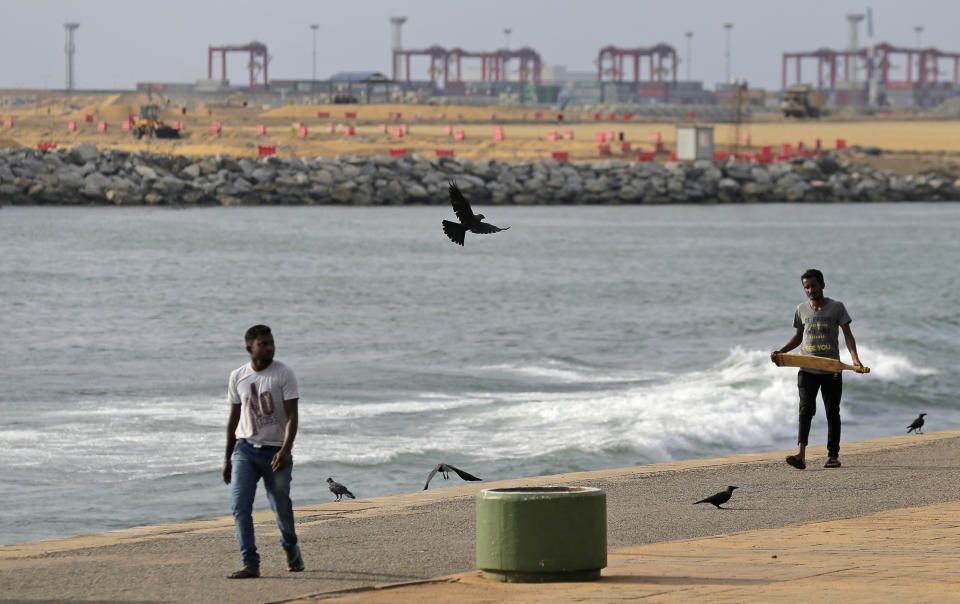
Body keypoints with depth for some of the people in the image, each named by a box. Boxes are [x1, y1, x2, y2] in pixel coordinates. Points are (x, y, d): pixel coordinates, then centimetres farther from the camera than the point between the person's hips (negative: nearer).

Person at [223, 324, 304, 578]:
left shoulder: (284, 374, -6)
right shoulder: (238, 377, 5)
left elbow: (292, 416, -11)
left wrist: (285, 450, -26)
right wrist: (227, 458, 15)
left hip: (275, 450, -2)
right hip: (245, 449, 2)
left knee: (282, 507, 5)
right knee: (240, 505, -13)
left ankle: (290, 547, 36)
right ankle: (250, 564, -12)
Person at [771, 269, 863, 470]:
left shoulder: (837, 307, 2)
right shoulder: (801, 310, 12)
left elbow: (847, 334, -3)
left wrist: (854, 358, -18)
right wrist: (780, 352, 9)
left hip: (831, 371, -1)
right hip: (808, 370, 1)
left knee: (832, 412, 6)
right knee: (806, 409, -14)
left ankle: (833, 455, 16)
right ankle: (801, 455, -27)